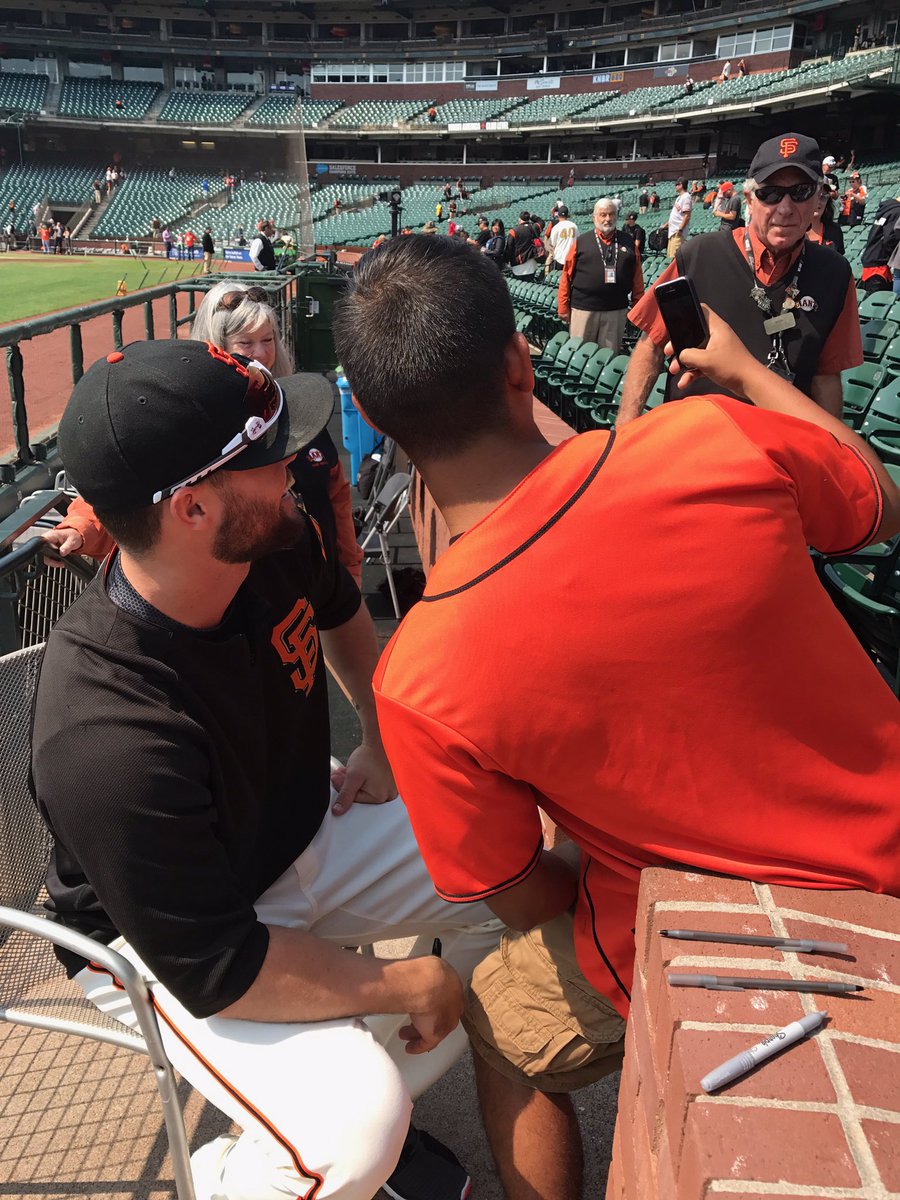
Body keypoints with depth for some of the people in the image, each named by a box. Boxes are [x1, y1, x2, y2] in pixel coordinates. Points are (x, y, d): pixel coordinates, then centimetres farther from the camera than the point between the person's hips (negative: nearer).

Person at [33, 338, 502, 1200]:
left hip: (301, 833, 7)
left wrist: (380, 744, 9)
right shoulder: (106, 740, -38)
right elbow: (220, 969, -28)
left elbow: (341, 611, 12)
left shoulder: (276, 548, -16)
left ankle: (385, 1115, 15)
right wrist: (408, 985, -18)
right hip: (158, 941, -7)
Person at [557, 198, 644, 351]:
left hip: (616, 311, 2)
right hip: (583, 308, -2)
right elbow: (567, 276, 1)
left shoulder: (628, 243, 9)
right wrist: (563, 307, -3)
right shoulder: (581, 242, 3)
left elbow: (637, 278, 8)